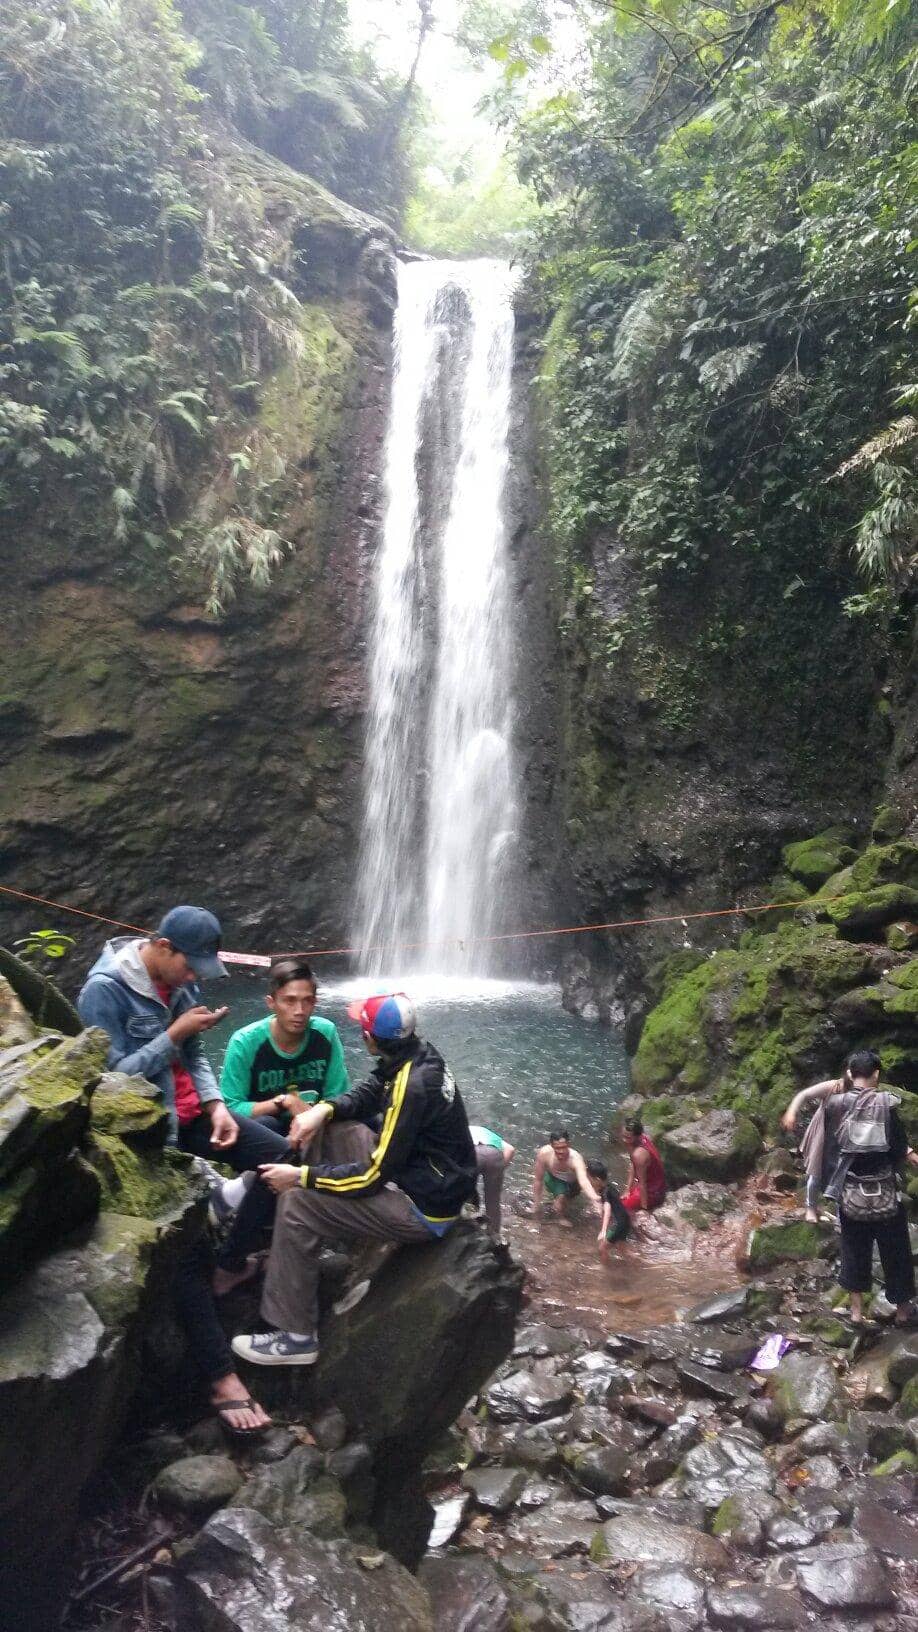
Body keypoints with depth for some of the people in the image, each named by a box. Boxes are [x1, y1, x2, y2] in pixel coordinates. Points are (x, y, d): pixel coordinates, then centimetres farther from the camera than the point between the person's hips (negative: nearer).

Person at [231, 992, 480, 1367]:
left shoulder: (412, 1086, -29)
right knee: (337, 1127, 16)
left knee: (297, 1204, -10)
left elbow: (374, 1176, -23)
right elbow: (366, 1095, 12)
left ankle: (296, 1338, 0)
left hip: (425, 1209, -9)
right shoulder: (416, 1053, -4)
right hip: (433, 1176, 9)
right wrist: (322, 1109, -7)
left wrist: (301, 1176, -15)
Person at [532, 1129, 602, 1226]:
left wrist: (594, 1201, -77)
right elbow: (538, 1180, -20)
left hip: (571, 1183, 1)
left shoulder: (576, 1159, -41)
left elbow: (584, 1181, -59)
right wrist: (536, 1203, -13)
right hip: (552, 1178, 0)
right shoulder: (544, 1153, -35)